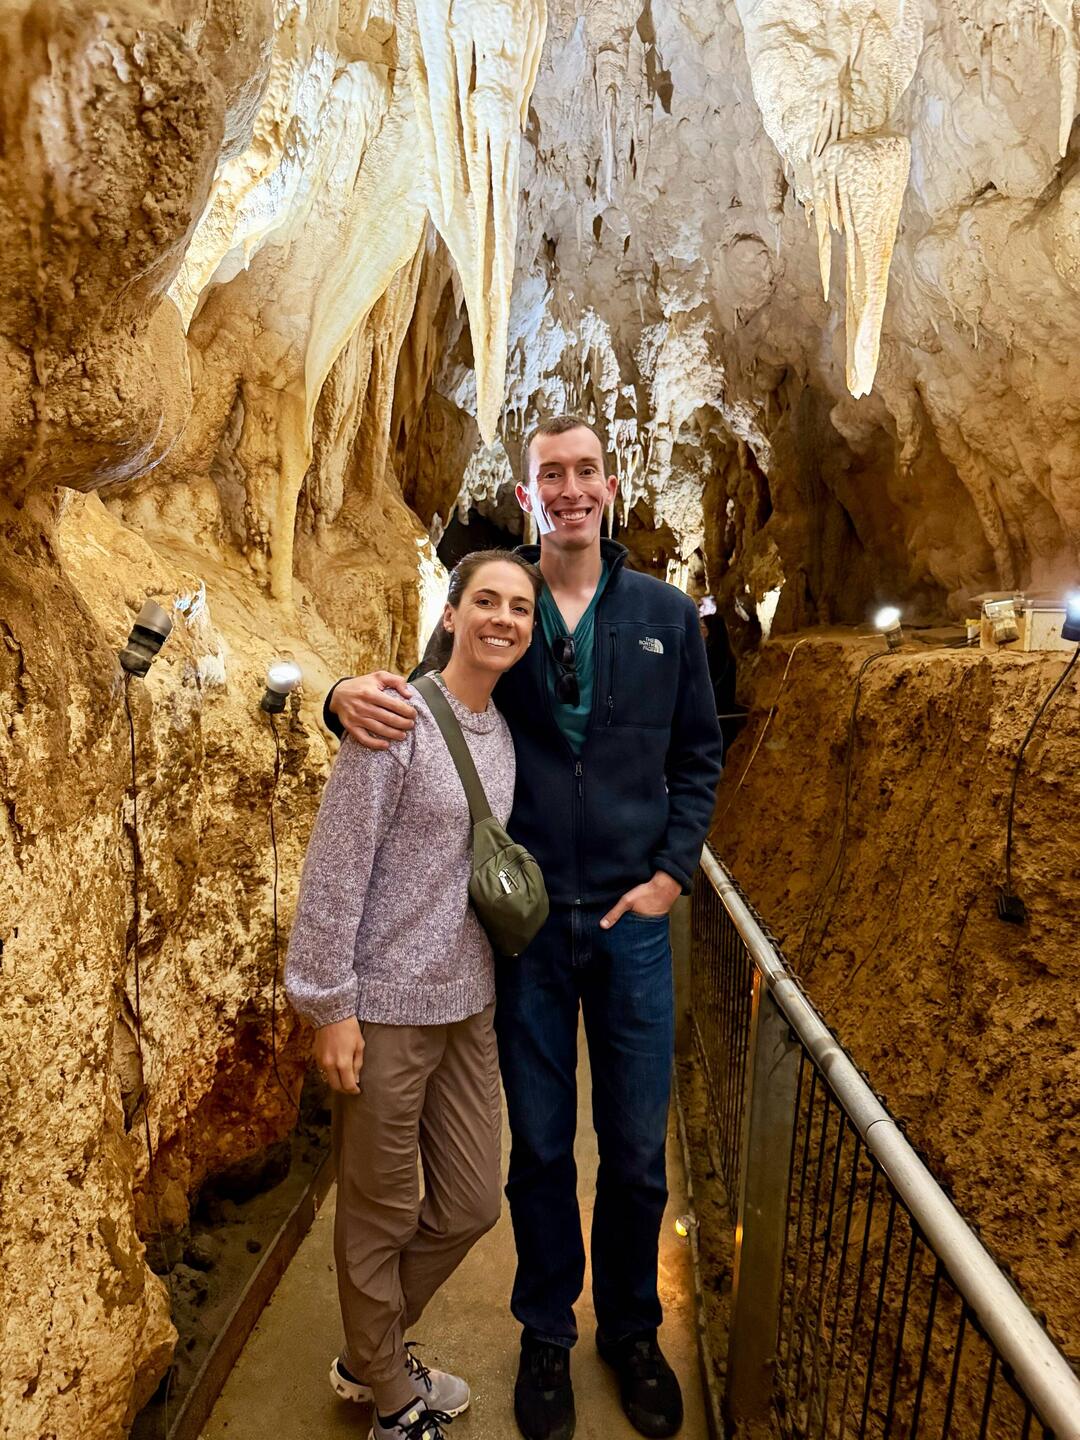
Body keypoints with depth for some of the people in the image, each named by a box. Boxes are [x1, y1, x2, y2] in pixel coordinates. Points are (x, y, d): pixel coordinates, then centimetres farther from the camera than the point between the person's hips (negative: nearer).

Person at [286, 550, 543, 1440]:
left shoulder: (504, 731, 5)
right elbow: (336, 868, -16)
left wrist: (492, 979, 13)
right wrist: (329, 1006, -15)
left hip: (468, 1002, 7)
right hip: (386, 1007, -7)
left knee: (471, 1206, 18)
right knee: (383, 1216, 14)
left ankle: (369, 1359, 46)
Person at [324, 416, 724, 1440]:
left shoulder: (666, 614, 3)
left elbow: (697, 757, 8)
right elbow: (418, 701, 2)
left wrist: (673, 871, -2)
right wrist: (350, 694, -21)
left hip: (632, 921, 1)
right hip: (525, 924, -1)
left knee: (636, 1153, 14)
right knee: (540, 1146, 15)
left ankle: (631, 1329, 41)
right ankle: (547, 1333, 41)